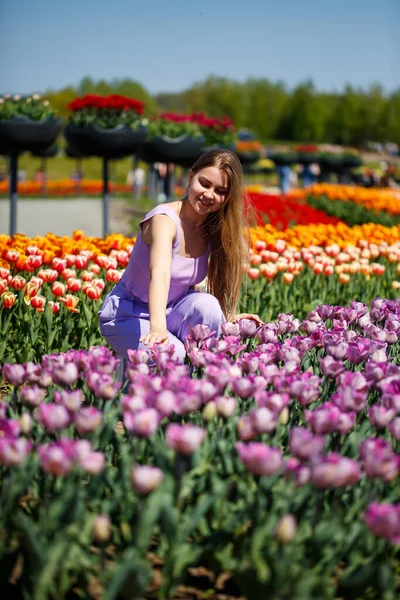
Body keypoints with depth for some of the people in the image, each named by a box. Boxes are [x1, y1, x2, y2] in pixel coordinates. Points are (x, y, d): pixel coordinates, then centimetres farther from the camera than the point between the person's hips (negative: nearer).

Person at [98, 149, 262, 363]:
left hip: (173, 312, 6)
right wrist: (157, 327, -60)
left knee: (206, 303, -28)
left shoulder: (215, 227, -5)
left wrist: (226, 318, -18)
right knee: (172, 354, -34)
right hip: (129, 315, -6)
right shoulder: (165, 219, -26)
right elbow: (160, 274, -45)